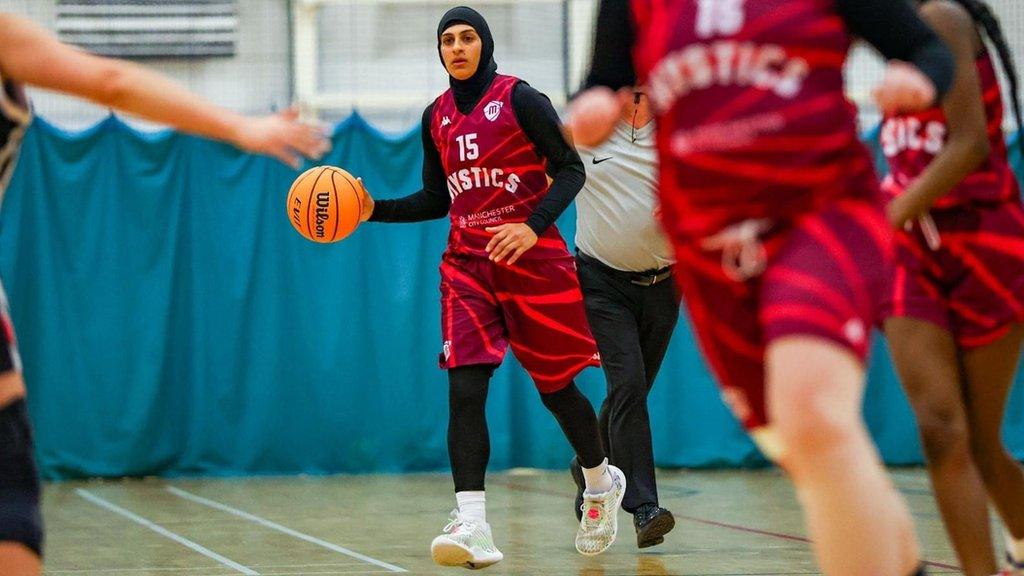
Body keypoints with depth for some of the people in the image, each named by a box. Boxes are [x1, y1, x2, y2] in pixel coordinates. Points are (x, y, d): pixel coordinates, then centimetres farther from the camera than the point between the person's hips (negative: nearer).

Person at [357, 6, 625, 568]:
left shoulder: (520, 100, -6)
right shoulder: (436, 116, 10)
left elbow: (570, 170, -7)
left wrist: (534, 226, -21)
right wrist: (375, 209, 5)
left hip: (530, 257, -4)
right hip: (467, 263, 4)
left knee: (555, 388, 7)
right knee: (464, 387, -14)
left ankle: (601, 481, 35)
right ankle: (472, 526, -21)